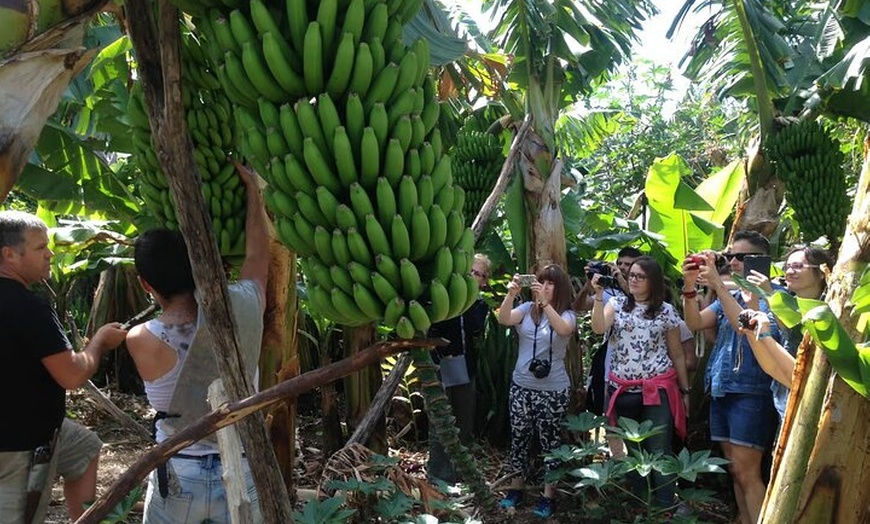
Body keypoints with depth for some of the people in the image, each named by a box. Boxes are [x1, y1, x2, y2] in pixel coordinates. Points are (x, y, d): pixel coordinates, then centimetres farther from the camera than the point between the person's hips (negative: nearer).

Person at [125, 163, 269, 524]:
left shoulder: (142, 341, -17)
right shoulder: (243, 308, -14)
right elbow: (257, 254, 6)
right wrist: (252, 188, 17)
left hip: (178, 475, -1)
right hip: (240, 473, 2)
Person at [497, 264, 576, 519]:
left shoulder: (567, 314, -6)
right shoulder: (527, 309, 0)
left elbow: (563, 329, -28)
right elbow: (504, 319, -16)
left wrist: (545, 302, -39)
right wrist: (510, 294, -33)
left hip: (553, 390, -3)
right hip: (521, 386, 3)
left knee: (550, 441, 6)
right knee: (519, 437, 12)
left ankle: (548, 495, 18)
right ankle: (515, 487, 27)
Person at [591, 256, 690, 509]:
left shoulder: (667, 311, 2)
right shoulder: (617, 304, 5)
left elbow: (677, 354, 6)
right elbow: (599, 328, -14)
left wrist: (684, 390, 5)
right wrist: (599, 294, -18)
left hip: (657, 390, -2)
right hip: (623, 390, 2)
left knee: (659, 452, -1)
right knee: (633, 450, 13)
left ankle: (665, 507, 9)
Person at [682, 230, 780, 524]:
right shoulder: (729, 296, 15)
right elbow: (695, 322, 4)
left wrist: (717, 285, -26)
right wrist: (690, 286, -12)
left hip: (751, 394, -7)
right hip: (720, 391, 7)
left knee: (746, 472, -8)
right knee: (735, 471, 12)